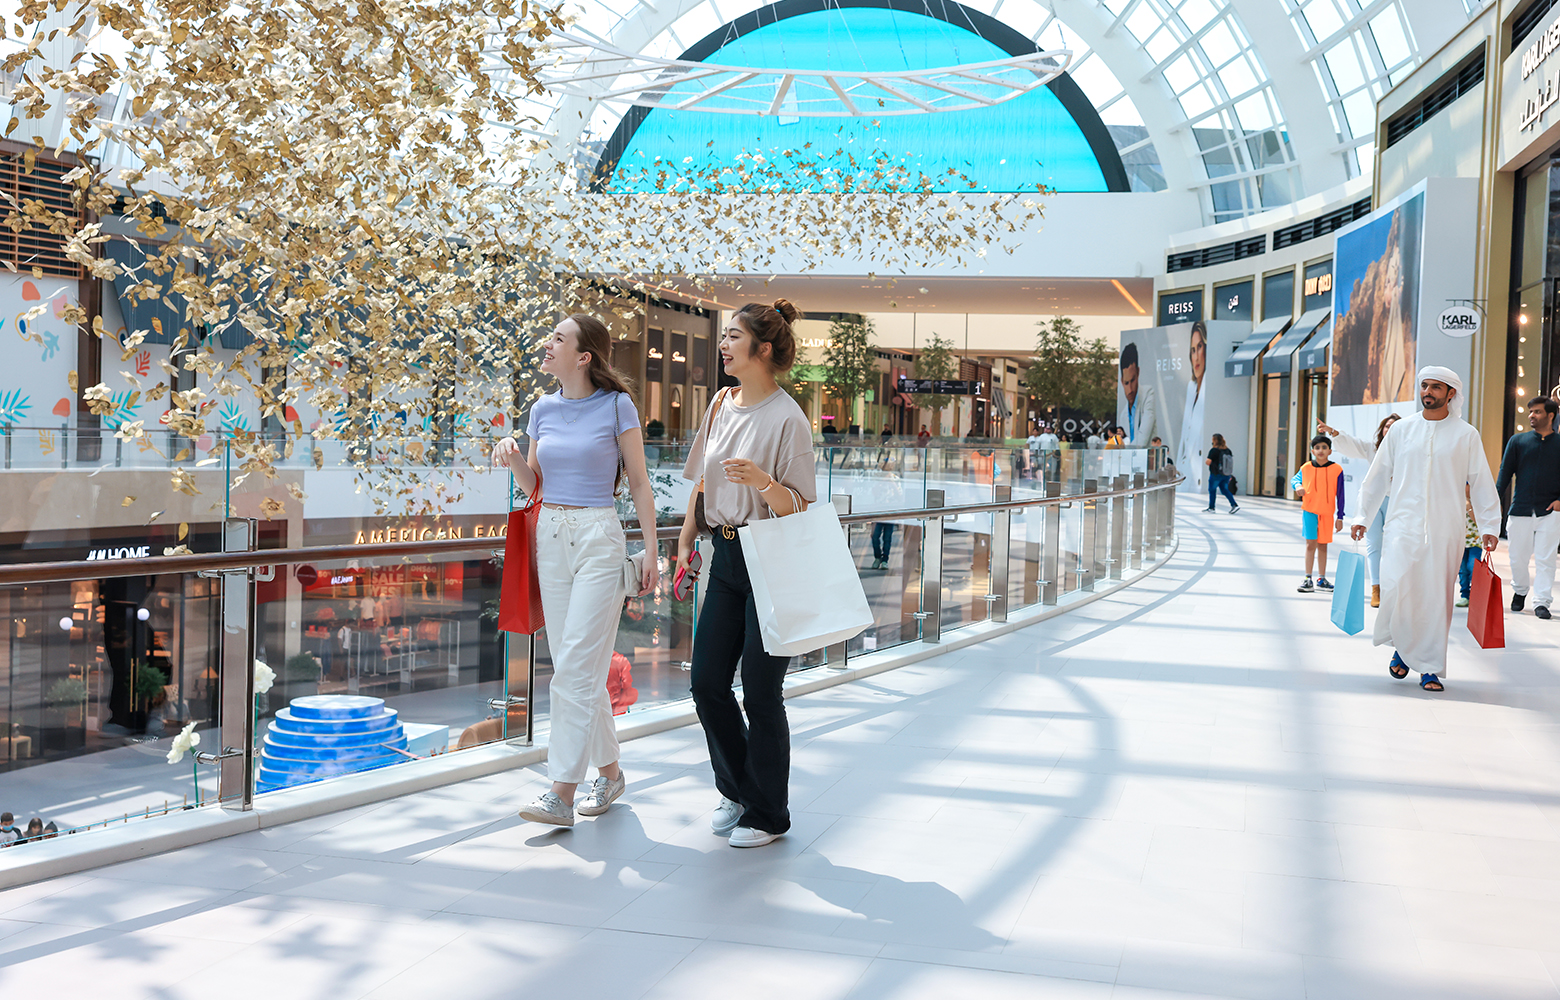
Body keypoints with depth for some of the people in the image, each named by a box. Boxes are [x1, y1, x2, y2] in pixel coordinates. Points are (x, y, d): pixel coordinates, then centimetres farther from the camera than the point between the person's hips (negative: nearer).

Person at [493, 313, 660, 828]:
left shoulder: (617, 406, -5)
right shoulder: (544, 409, 10)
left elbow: (639, 482, -2)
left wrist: (651, 551, -5)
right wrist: (512, 456, -3)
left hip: (598, 537, -6)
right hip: (550, 536, 6)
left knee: (577, 666, -10)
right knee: (573, 665, 10)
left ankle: (561, 793, -7)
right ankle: (609, 771, 24)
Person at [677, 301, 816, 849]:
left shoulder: (787, 418, -14)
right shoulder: (722, 404, 8)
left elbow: (800, 508, -14)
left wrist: (763, 481, -32)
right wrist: (686, 538, 17)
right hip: (726, 556, 7)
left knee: (760, 693, 0)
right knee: (707, 683, 9)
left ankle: (768, 814, 18)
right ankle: (738, 790, 29)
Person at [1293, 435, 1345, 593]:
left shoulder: (1336, 469, -4)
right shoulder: (1306, 468, -1)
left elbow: (1340, 495, 0)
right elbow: (1295, 479, 18)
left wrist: (1339, 517, 0)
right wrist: (1298, 486, -7)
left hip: (1327, 513, 0)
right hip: (1309, 510, 0)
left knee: (1323, 545, 10)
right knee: (1311, 544, -5)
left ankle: (1321, 580, 20)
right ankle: (1308, 580, 1)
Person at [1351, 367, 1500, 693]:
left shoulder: (1465, 435, 4)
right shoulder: (1402, 429, 8)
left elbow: (1481, 482, 8)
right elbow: (1378, 475, 13)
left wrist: (1488, 526, 2)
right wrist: (1362, 516, 11)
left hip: (1445, 530, 0)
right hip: (1403, 524, 0)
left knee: (1436, 598, 0)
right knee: (1396, 588, -14)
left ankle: (1430, 668, 11)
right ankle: (1402, 646, 13)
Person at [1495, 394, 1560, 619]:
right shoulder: (1517, 441, 8)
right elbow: (1505, 473, 6)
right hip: (1520, 510, 1)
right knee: (1518, 558, 6)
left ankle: (1541, 602, 1)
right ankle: (1520, 591, 31)